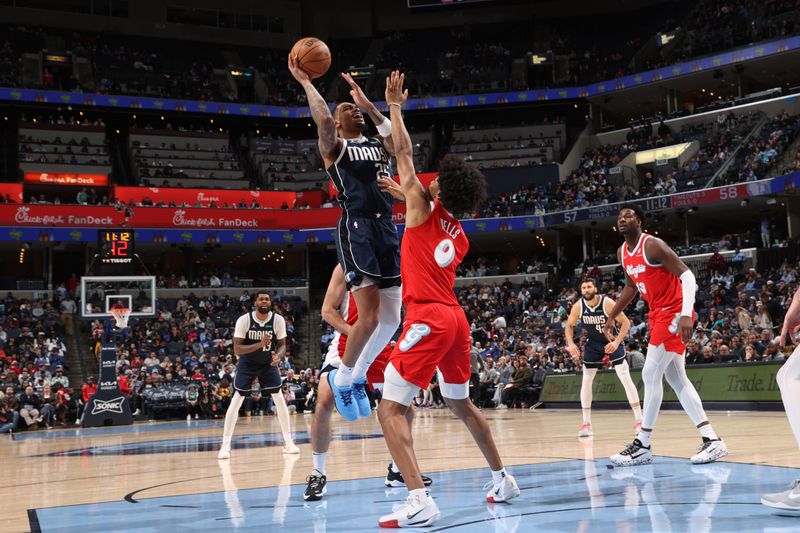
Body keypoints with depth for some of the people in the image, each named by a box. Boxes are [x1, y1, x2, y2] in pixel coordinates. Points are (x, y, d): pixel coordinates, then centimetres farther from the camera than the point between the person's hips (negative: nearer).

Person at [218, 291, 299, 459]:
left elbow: (282, 344, -6)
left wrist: (278, 356, -30)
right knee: (236, 402, -6)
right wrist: (259, 344, -37)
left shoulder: (278, 320, -16)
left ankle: (288, 442, 6)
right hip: (247, 363, -2)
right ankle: (225, 445, 0)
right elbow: (237, 349, -23)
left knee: (280, 400, -4)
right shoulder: (244, 320, -22)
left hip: (268, 363, 2)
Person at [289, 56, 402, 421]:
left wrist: (367, 102, 7)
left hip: (387, 230, 6)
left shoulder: (380, 145, 23)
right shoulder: (334, 146, 6)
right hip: (357, 230, -6)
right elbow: (322, 120, -15)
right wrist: (305, 82, -4)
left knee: (392, 319, 6)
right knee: (370, 317, -13)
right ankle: (342, 378, 9)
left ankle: (358, 375, 27)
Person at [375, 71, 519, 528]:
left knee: (392, 408, -9)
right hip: (456, 318, 8)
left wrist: (395, 106, 14)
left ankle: (420, 501, -23)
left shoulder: (422, 208, -1)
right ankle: (503, 480, 32)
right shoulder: (460, 237, 17)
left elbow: (404, 153, 3)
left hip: (428, 318, -8)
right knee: (462, 403, 25)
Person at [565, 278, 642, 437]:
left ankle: (639, 420, -8)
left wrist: (617, 342, -28)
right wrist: (570, 344, -15)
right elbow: (569, 326, 1)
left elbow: (626, 322, -18)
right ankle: (586, 423, 8)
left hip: (612, 342, -3)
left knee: (626, 379, -12)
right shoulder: (578, 306, -15)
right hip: (593, 344, 4)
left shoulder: (607, 303, -25)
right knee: (586, 382, -1)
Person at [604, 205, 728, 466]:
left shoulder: (653, 246, -18)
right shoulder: (622, 253, 9)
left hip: (673, 313, -10)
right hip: (658, 315, 10)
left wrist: (686, 314, -34)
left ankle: (642, 445, -5)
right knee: (677, 379, 7)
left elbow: (687, 276, -23)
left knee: (650, 374, -11)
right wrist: (612, 317, 23)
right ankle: (711, 439, 8)